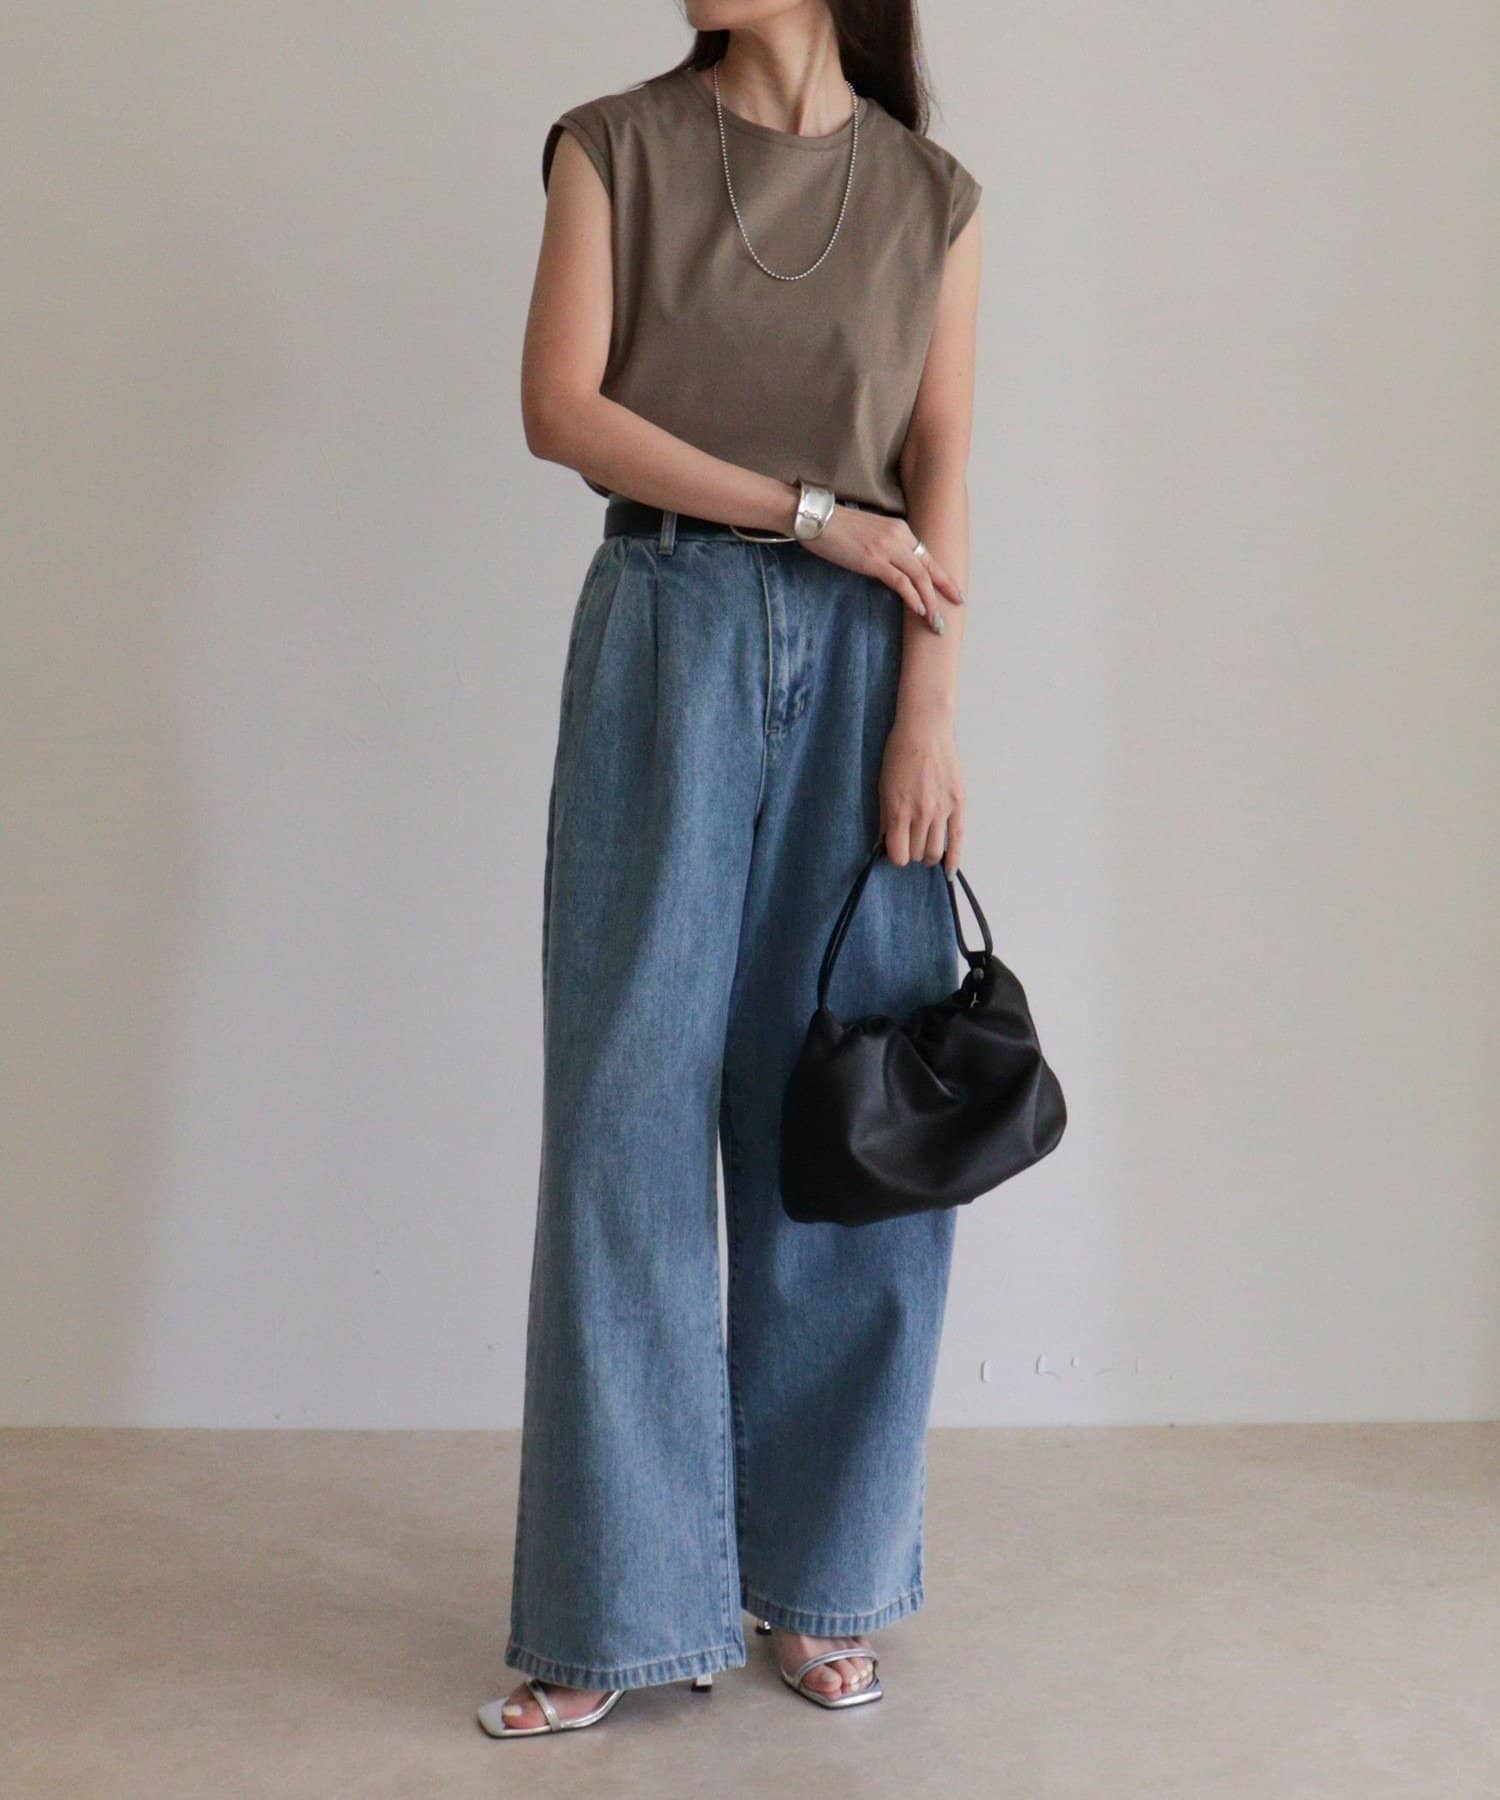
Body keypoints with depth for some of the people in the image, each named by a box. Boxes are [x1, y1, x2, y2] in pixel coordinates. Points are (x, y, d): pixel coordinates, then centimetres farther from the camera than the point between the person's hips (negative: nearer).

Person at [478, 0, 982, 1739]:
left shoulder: (931, 196, 9)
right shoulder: (616, 148, 6)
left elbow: (941, 480, 3)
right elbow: (560, 407, -4)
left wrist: (930, 722, -6)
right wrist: (811, 513, -8)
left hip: (856, 658, 1)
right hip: (667, 633, -1)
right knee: (632, 1103, -2)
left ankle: (819, 1580, 18)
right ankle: (618, 1611, 8)